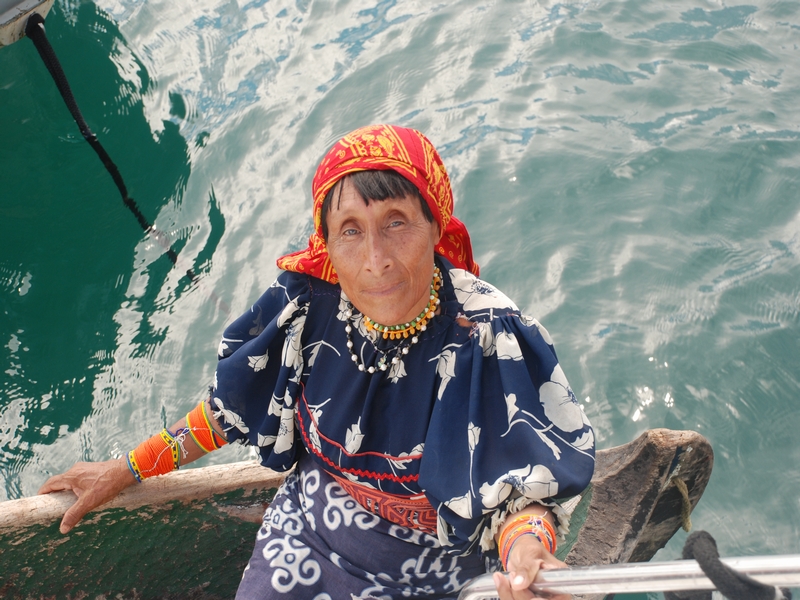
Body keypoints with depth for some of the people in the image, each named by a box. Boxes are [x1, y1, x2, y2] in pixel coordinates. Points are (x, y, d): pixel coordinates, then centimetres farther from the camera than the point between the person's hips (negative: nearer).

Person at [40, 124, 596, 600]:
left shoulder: (489, 343, -29)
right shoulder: (307, 307, -17)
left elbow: (522, 490, -24)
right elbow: (232, 410, 1)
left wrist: (526, 550, -47)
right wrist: (127, 470, 5)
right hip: (306, 537, 3)